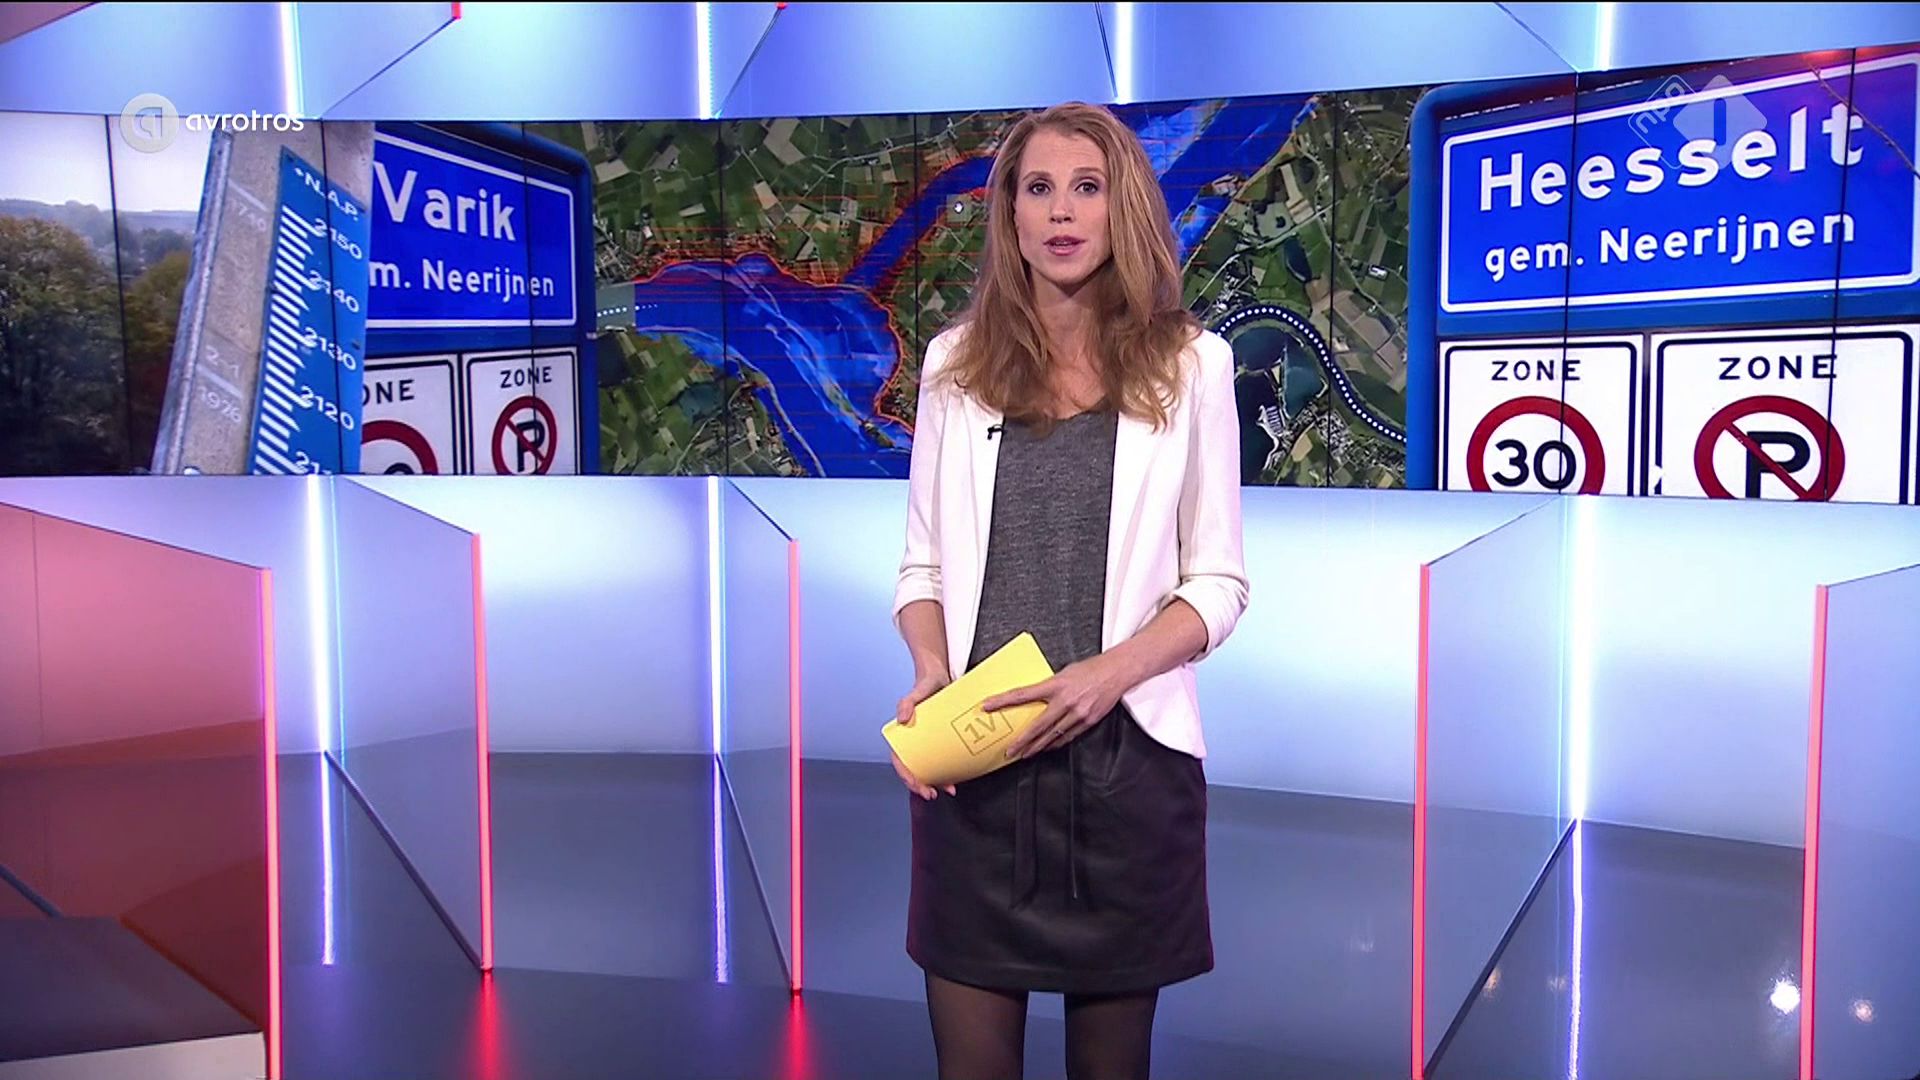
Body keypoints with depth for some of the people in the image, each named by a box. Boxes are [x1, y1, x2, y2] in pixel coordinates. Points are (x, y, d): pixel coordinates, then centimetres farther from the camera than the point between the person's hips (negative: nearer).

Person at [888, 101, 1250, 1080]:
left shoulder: (1187, 364, 1)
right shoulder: (957, 362, 6)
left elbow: (1219, 581, 1)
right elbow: (924, 563, 10)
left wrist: (1112, 671, -16)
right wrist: (930, 669, -10)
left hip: (1127, 752, -1)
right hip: (975, 757, 1)